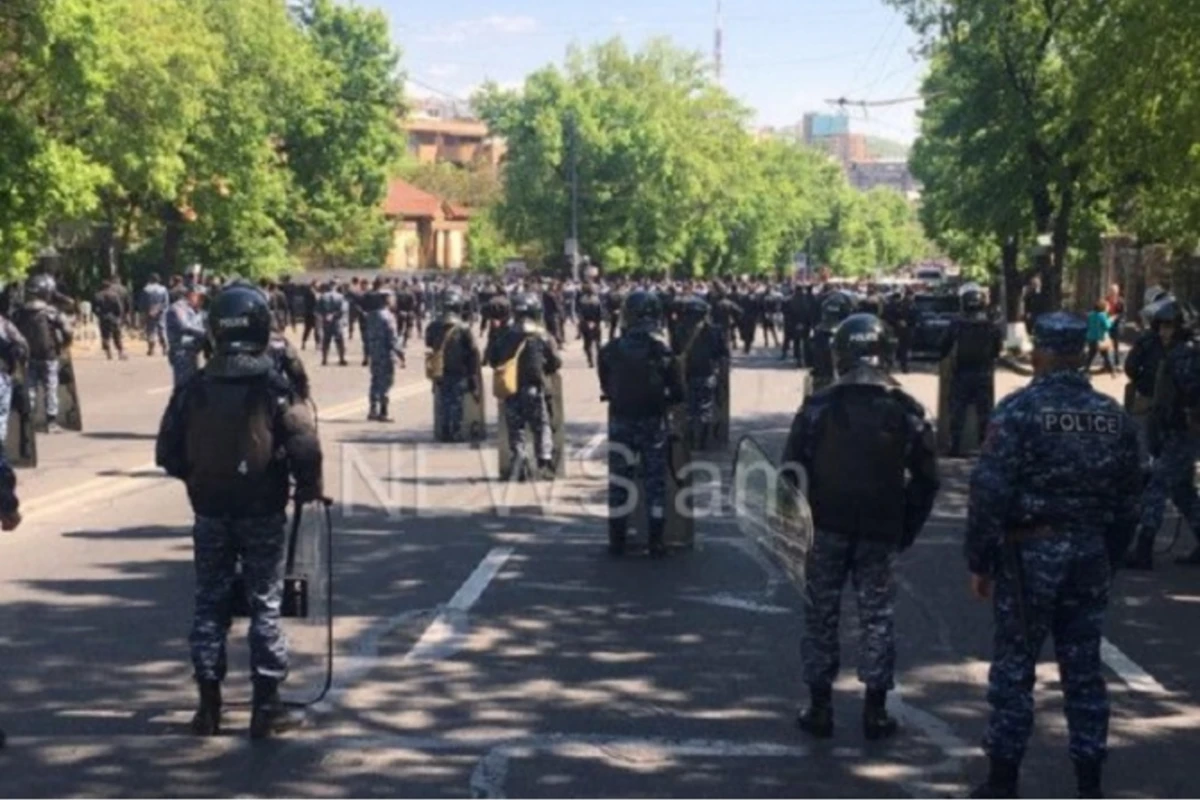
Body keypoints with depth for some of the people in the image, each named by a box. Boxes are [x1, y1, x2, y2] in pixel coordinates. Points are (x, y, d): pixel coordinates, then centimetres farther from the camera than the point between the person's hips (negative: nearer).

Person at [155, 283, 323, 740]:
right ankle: (266, 707, 9)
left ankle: (209, 706, 16)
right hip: (263, 512, -3)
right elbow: (305, 446, -17)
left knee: (210, 604, 13)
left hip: (210, 511, 3)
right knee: (265, 606, 6)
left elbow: (167, 453, 2)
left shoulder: (193, 388, -2)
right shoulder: (274, 387, -11)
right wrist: (309, 488, 1)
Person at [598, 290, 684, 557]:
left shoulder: (610, 350, -7)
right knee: (655, 481, 8)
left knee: (618, 480, 11)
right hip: (653, 422, -1)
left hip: (620, 421, 1)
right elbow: (677, 392, -7)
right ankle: (656, 542, 9)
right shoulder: (661, 350, -11)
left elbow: (605, 386, 4)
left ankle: (617, 541, 15)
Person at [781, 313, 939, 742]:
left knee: (821, 613, 9)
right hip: (881, 531, 1)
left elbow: (792, 470, -4)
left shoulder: (818, 407, -6)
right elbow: (926, 479, 3)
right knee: (877, 614, 8)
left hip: (827, 528, -1)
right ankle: (876, 710, 11)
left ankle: (819, 706, 13)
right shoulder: (906, 411, -1)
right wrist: (907, 529, 12)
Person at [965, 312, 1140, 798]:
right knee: (1083, 668, 12)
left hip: (1029, 553, -5)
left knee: (1014, 667, 4)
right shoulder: (1113, 416, 5)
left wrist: (979, 562, -7)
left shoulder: (1019, 410, -12)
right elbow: (1127, 501, 10)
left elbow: (989, 492, -15)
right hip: (1090, 555, 5)